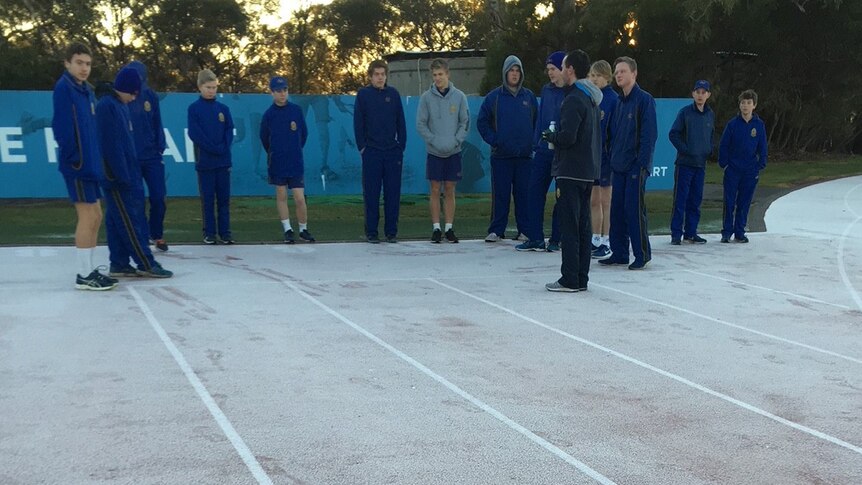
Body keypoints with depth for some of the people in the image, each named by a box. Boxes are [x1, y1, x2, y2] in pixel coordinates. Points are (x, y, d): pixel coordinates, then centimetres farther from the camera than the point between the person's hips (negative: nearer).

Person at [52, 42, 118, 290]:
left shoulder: (86, 90, 15)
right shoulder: (64, 88, -11)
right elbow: (62, 128, -18)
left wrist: (97, 160, 10)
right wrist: (75, 159, -18)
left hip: (91, 162, 9)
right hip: (78, 164, -9)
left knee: (95, 217, 12)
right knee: (88, 217, -7)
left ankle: (89, 269, 21)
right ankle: (84, 275, 0)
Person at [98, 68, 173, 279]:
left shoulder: (120, 105, 15)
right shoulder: (107, 106, -14)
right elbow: (110, 145, -19)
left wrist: (131, 173, 18)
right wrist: (121, 175, -20)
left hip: (128, 174, 9)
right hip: (117, 175, -9)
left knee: (117, 220, 11)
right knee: (129, 221, -6)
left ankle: (119, 264, 15)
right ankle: (146, 264, -4)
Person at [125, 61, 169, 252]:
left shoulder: (151, 96, 2)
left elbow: (157, 124, 8)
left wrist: (160, 148, 3)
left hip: (152, 156, 2)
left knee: (159, 198, 1)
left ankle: (157, 235, 19)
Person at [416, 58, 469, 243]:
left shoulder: (459, 96, 0)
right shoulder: (426, 97, -2)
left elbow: (465, 122, 2)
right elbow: (420, 124, -1)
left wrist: (455, 141, -11)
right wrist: (435, 141, -13)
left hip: (454, 152, 1)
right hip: (434, 152, -1)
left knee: (450, 191, 5)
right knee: (435, 190, 2)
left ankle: (449, 228, 11)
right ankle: (436, 228, 8)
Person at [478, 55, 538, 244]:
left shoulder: (529, 97, 8)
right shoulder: (494, 97, 2)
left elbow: (537, 122, 14)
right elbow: (482, 122, 5)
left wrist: (532, 142, 3)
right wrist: (493, 140, -5)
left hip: (525, 155, 1)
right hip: (501, 156, -1)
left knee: (524, 193, 4)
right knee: (500, 194, 1)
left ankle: (526, 230, 10)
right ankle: (496, 230, 7)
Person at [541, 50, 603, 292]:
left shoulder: (573, 99, -15)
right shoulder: (593, 99, 15)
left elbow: (567, 137, -22)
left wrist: (550, 136, -2)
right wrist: (555, 136, 17)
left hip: (570, 171, -9)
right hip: (589, 170, 9)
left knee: (569, 226, -5)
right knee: (583, 225, 11)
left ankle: (570, 280, -3)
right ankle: (581, 278, 16)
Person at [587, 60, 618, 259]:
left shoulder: (613, 98, -10)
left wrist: (612, 152, -17)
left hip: (605, 153, -6)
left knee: (606, 201, 0)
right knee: (593, 200, 12)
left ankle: (607, 242, 7)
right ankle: (596, 240, 20)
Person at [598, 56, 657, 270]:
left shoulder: (644, 99, -7)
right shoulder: (620, 102, 15)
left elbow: (649, 134, -13)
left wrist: (642, 164, -17)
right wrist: (612, 160, 11)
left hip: (635, 166, -7)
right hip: (618, 166, 7)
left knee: (634, 209, -6)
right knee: (617, 210, 8)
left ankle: (642, 254, 3)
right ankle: (619, 253, 15)